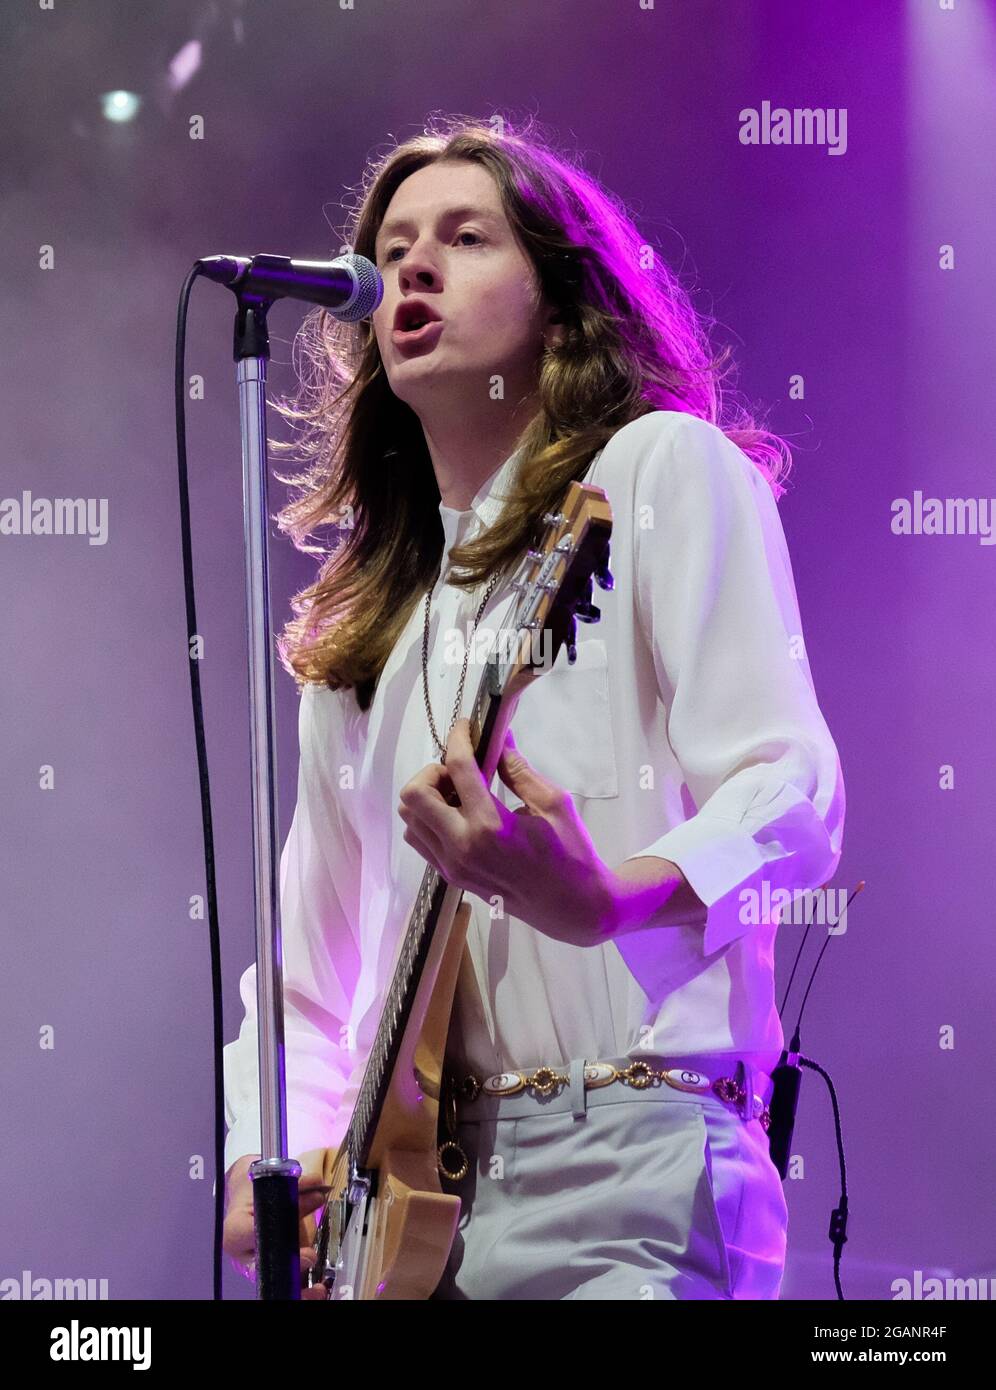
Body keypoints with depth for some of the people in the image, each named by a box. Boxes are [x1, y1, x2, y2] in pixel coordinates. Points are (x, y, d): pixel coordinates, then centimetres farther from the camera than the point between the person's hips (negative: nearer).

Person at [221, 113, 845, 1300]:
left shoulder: (665, 468, 2)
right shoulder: (361, 629, 20)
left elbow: (793, 793, -12)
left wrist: (608, 897, -31)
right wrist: (269, 1157, 6)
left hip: (627, 1168, -6)